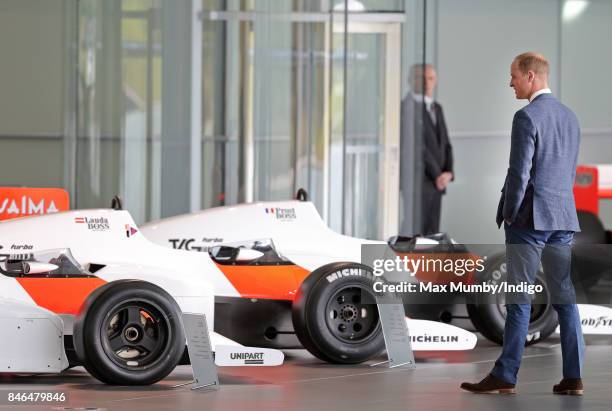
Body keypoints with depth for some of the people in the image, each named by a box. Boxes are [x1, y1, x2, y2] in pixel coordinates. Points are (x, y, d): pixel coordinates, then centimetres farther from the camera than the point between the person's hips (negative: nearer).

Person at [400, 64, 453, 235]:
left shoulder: (437, 108, 16)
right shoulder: (407, 107, -10)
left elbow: (445, 144, 14)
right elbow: (416, 145, -16)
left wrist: (448, 173, -4)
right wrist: (437, 175, -15)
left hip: (436, 182, 8)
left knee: (431, 234, 5)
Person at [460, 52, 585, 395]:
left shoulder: (527, 117, -12)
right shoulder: (570, 117, 13)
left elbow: (519, 172, -16)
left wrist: (509, 214, -5)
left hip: (530, 217, -7)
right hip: (564, 219, 7)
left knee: (519, 300, -4)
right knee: (565, 297, 5)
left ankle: (505, 376, -1)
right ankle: (573, 377, 2)